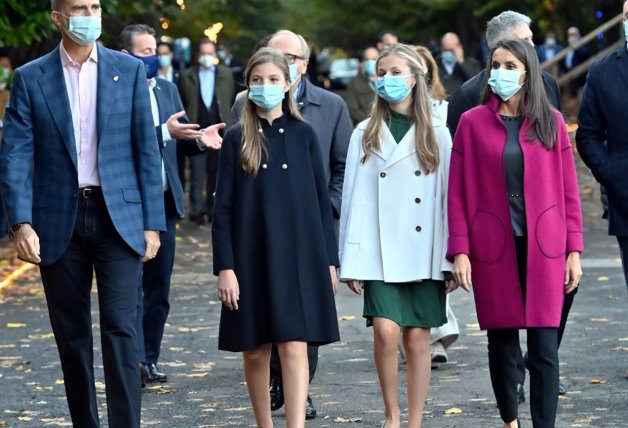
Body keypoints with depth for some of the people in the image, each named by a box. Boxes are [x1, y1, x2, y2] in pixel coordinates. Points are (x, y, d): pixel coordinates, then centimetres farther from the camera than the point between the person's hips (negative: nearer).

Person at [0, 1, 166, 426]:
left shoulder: (130, 70, 5)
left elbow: (147, 149, 4)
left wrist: (153, 223, -1)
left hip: (118, 217, -1)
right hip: (59, 222, 1)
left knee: (120, 327, -10)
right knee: (71, 335, 7)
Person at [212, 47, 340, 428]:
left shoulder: (304, 135, 5)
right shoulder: (237, 139, 3)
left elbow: (322, 200, 8)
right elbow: (223, 208, 1)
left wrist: (329, 260, 4)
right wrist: (225, 267, -7)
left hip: (299, 254, 0)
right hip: (252, 254, 1)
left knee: (294, 347, -9)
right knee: (255, 351, 7)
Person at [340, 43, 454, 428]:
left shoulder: (437, 134, 6)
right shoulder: (366, 134, 7)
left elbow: (449, 196, 4)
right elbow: (355, 199, 4)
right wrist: (352, 260, -1)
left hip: (424, 254, 0)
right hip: (380, 253, 0)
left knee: (417, 338, 2)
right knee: (386, 331, -14)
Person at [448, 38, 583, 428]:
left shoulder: (550, 122, 4)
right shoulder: (473, 122, 3)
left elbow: (568, 189, 5)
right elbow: (459, 191, 1)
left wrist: (574, 250, 0)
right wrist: (460, 251, -6)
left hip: (543, 246, 0)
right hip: (493, 246, 0)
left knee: (544, 345, -6)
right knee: (502, 341, 7)